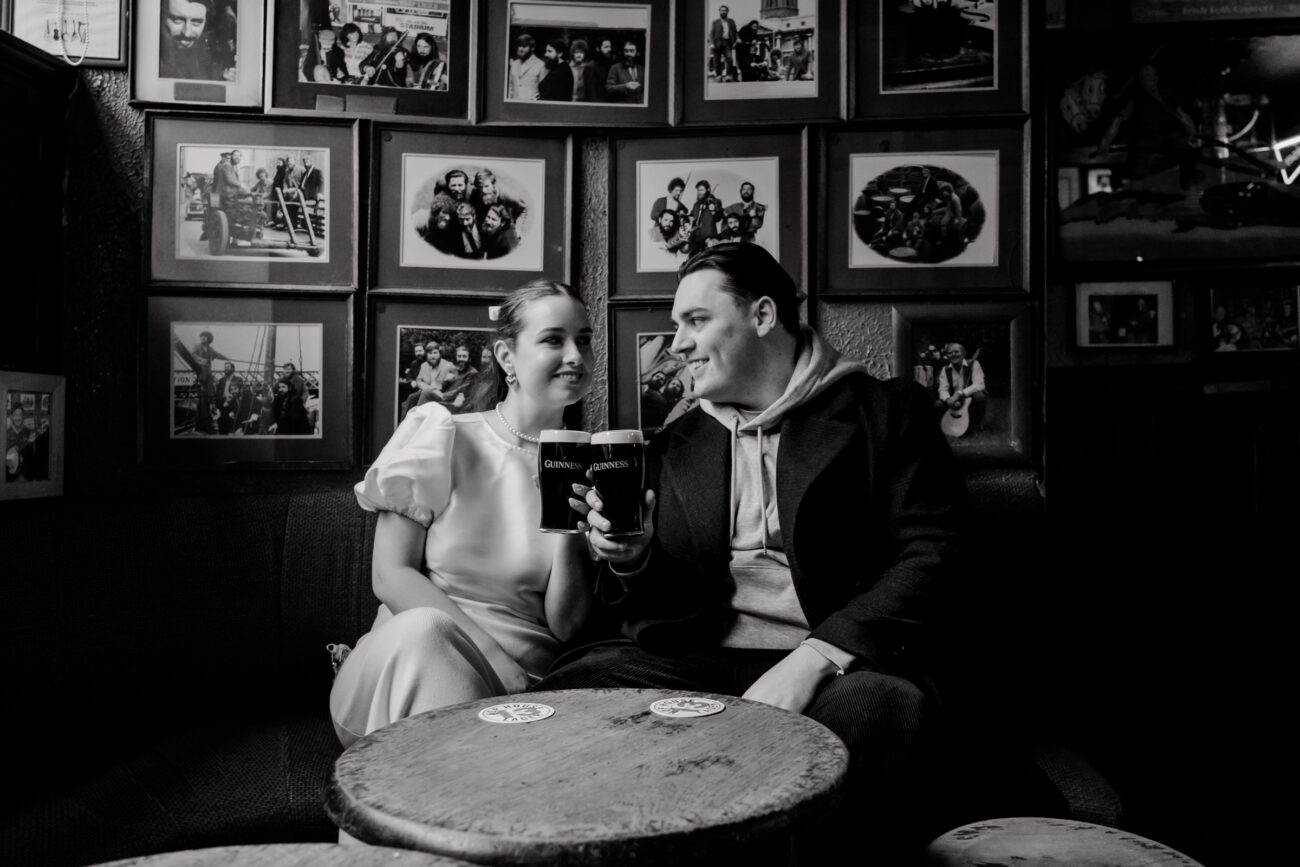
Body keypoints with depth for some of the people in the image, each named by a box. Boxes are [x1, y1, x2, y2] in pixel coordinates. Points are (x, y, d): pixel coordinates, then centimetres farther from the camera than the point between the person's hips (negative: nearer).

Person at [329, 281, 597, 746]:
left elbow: (567, 626, 3)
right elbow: (390, 575, -5)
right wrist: (499, 663, -17)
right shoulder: (441, 436, 3)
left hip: (528, 679, 0)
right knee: (423, 629, -34)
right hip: (415, 655, 1)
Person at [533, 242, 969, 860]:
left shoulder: (883, 411, 6)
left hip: (834, 664, -3)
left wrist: (812, 660, -17)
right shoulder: (676, 445, 18)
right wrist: (630, 559, -3)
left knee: (878, 707, -35)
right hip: (694, 662, 3)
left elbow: (931, 554, -5)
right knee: (575, 685, -24)